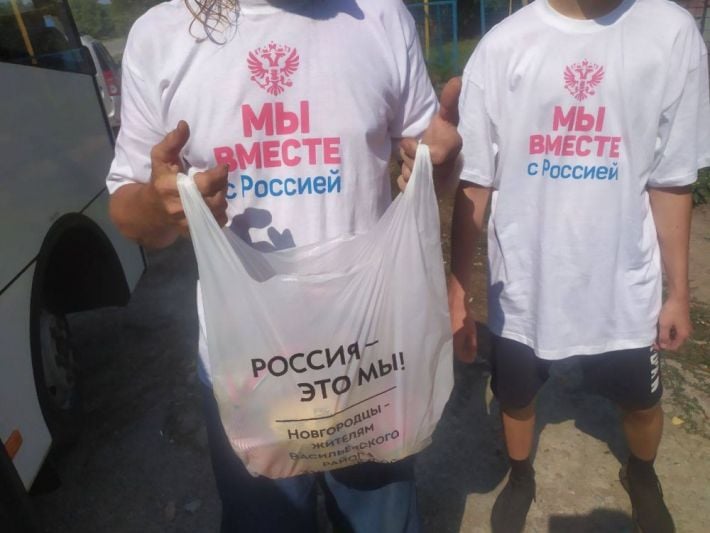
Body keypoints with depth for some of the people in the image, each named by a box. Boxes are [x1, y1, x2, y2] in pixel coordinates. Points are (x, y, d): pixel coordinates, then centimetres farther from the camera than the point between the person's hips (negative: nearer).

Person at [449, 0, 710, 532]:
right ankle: (521, 477, 53)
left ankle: (641, 475, 57)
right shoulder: (502, 46, -9)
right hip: (523, 283, 0)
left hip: (624, 284, 1)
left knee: (642, 402, 22)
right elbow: (474, 184, -7)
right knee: (516, 398, 20)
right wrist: (458, 291, -6)